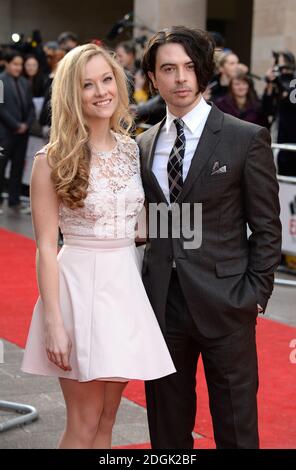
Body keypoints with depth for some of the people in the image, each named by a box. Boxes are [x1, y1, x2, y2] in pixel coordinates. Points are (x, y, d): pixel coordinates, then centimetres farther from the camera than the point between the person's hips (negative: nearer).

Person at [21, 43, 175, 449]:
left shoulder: (132, 149, 6)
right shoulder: (53, 160, -9)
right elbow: (46, 247, -10)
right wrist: (54, 324, -14)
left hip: (126, 283, 5)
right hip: (80, 283, -5)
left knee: (107, 419, 13)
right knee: (84, 424, 2)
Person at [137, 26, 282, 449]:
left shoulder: (247, 139, -4)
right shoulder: (144, 145, 10)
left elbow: (267, 228, -3)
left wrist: (255, 293, -8)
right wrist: (142, 287, 6)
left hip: (224, 303, -4)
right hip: (162, 301, 4)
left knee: (236, 428, 4)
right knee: (167, 427, 14)